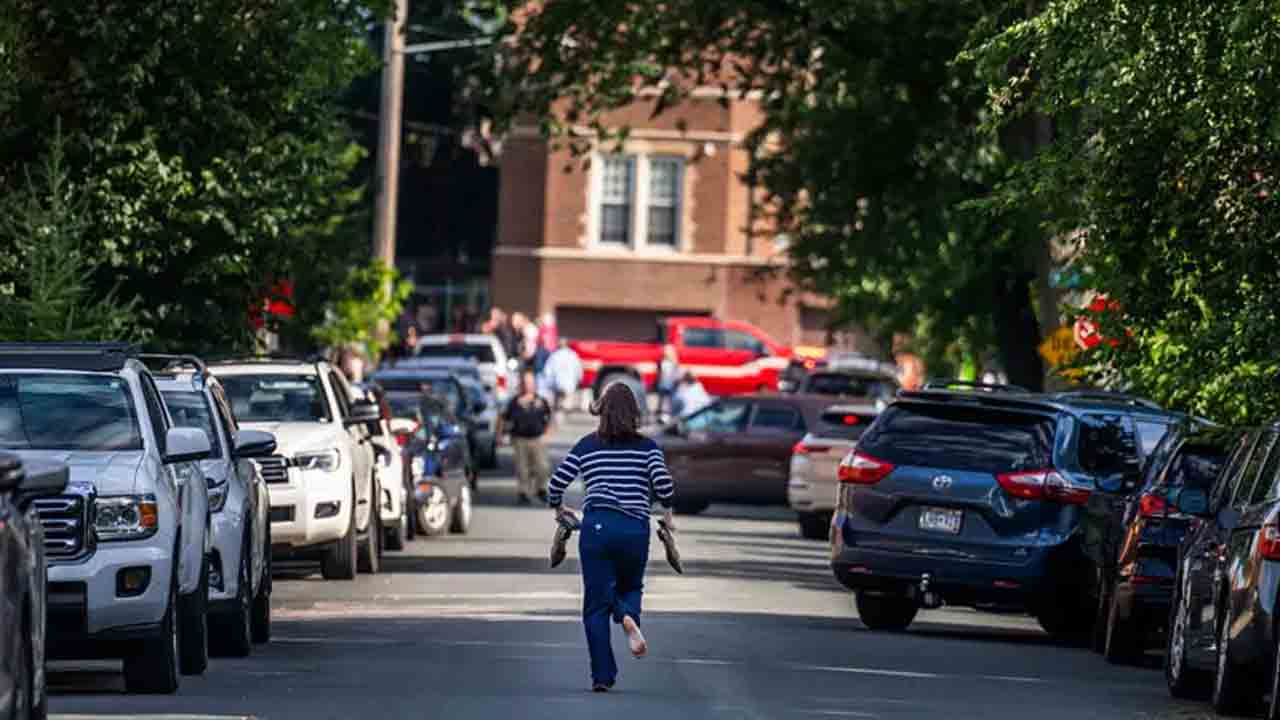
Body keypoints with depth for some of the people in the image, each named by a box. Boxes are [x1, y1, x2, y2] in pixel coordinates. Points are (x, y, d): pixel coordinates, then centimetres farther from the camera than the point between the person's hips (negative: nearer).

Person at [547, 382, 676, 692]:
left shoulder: (587, 446, 7)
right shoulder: (647, 447, 5)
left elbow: (558, 482, 5)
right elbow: (663, 481, -8)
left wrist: (558, 509, 25)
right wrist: (667, 514, 9)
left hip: (596, 527, 0)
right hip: (636, 528, 0)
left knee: (597, 604, 5)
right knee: (630, 587, 22)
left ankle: (602, 676, 0)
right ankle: (629, 618, -14)